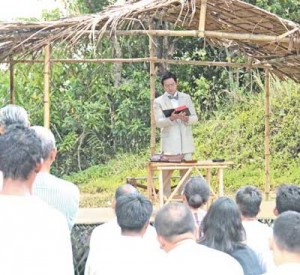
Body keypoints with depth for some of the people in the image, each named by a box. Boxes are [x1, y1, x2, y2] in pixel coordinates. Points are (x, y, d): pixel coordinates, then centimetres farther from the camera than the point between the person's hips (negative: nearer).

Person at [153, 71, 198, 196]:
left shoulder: (186, 98, 13)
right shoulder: (158, 101, 4)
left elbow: (195, 118, 9)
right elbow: (159, 122, -6)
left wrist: (186, 118, -14)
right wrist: (171, 118, -25)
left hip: (186, 142, 3)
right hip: (169, 143, -3)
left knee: (186, 172, 2)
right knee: (166, 174, -5)